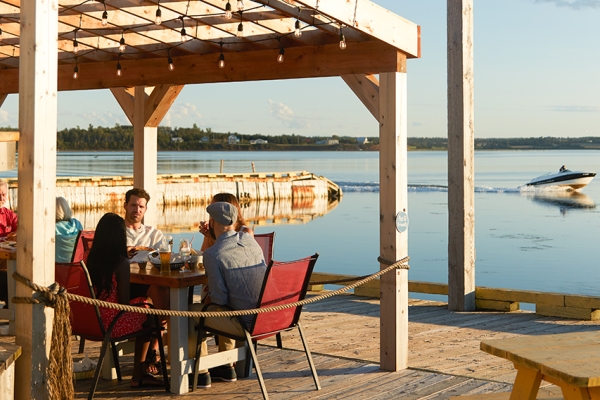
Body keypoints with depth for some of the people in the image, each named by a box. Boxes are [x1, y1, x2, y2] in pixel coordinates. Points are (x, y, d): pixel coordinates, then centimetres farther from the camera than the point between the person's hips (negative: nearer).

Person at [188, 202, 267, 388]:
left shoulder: (212, 254, -14)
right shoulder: (249, 239, 5)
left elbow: (220, 299, -15)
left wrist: (209, 296, 10)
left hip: (244, 323, -7)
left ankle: (200, 372, 20)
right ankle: (226, 367, 38)